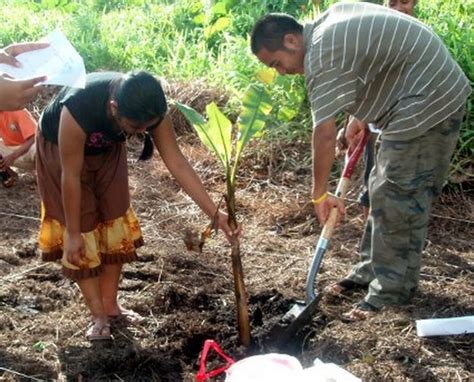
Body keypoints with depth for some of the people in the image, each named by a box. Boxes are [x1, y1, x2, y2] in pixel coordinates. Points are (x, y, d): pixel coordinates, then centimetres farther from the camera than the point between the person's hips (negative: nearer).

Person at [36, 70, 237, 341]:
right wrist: (72, 233, -24)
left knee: (114, 219, 4)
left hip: (107, 149, 5)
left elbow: (178, 163, -26)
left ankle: (110, 304, 19)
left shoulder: (151, 110, -31)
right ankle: (99, 315, 6)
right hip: (60, 148, -4)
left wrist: (214, 213, -29)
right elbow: (71, 176, -33)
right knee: (83, 227, -5)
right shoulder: (77, 109, -44)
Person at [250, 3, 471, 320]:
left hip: (428, 101, -11)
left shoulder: (321, 54, -20)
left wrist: (319, 194, -12)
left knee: (397, 197, -8)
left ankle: (393, 291, 2)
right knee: (384, 190, 15)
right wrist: (361, 118, 15)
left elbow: (325, 132, -20)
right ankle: (372, 271, 24)